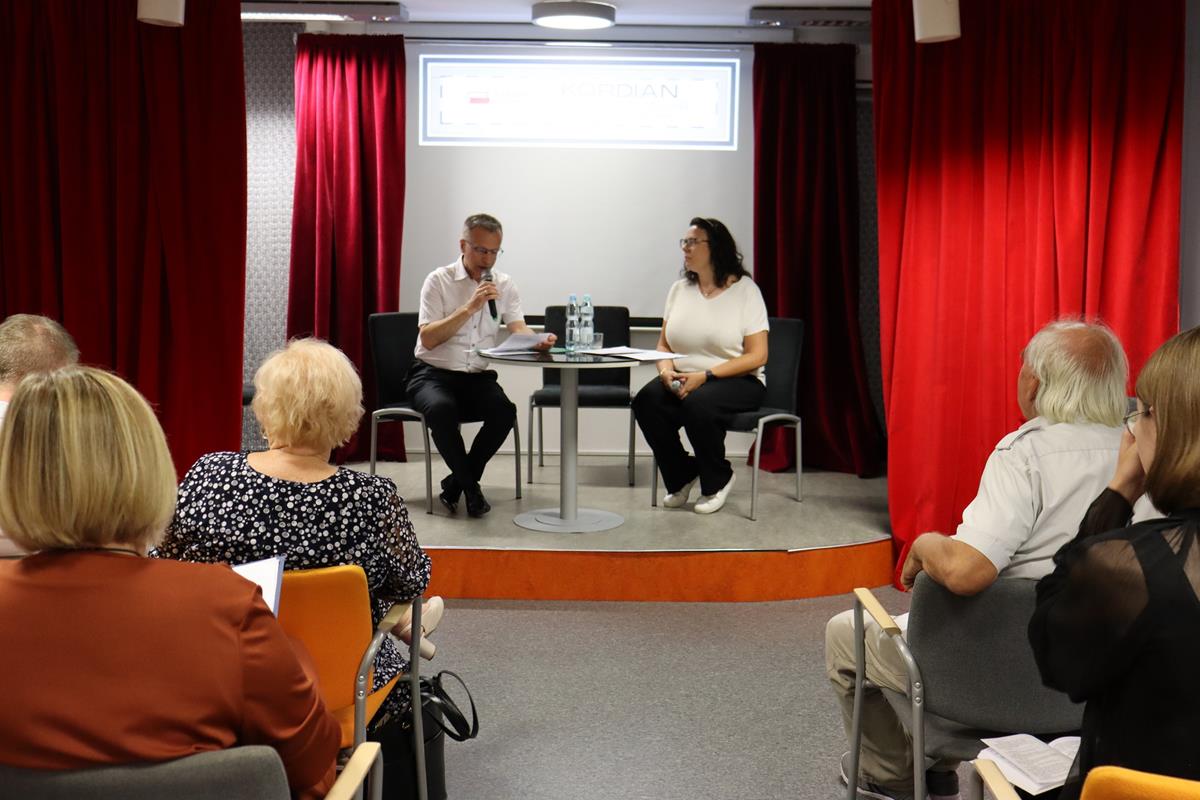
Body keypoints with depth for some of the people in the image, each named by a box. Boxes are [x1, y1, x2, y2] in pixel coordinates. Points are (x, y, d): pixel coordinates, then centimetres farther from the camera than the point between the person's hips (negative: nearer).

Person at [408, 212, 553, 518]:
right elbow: (428, 339, -13)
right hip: (433, 374, -3)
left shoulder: (504, 285, 8)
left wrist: (537, 342, -29)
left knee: (505, 411, -27)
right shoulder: (439, 281, -3)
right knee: (441, 409, -35)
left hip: (478, 377, 3)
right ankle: (471, 487, -13)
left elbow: (519, 329, -5)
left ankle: (456, 483, -7)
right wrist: (470, 307, -21)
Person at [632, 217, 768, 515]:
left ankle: (718, 481, -7)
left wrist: (705, 376, -19)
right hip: (683, 379, 5)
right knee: (646, 400, -26)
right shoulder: (679, 289, 11)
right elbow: (663, 345, 14)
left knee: (697, 404, -36)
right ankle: (681, 476, -2)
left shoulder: (744, 290, -5)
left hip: (738, 380, -4)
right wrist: (666, 369, -11)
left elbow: (757, 356, -10)